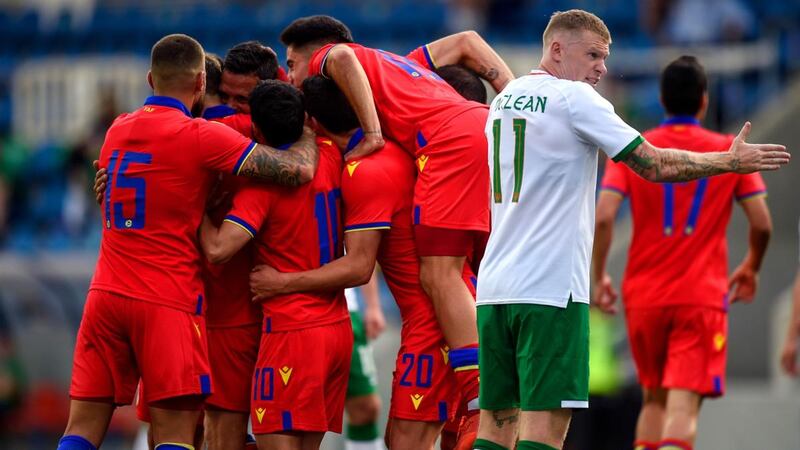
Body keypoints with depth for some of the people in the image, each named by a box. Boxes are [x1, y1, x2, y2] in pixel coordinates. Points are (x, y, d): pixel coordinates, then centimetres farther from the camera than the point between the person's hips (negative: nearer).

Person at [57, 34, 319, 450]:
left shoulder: (117, 130, 11)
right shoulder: (201, 137, -9)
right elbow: (298, 170, -11)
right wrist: (308, 131, 9)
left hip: (105, 293, 6)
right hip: (167, 303, -6)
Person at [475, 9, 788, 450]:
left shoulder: (502, 100, 16)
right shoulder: (574, 97, -7)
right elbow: (655, 165, -8)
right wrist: (732, 161, 2)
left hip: (495, 286, 7)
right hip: (551, 288, -7)